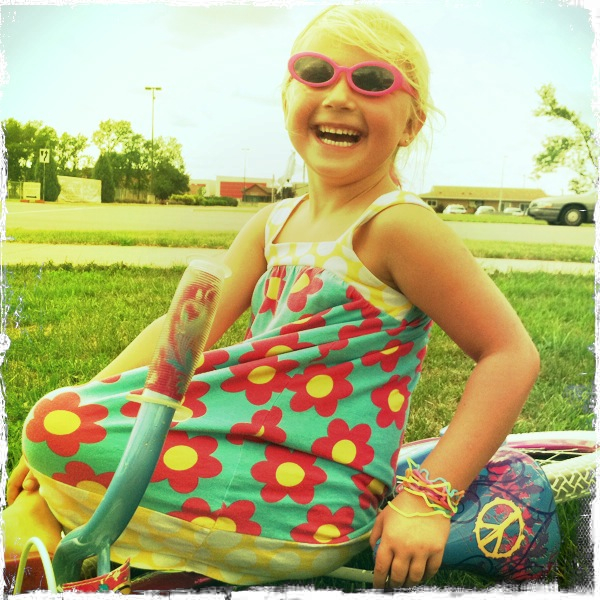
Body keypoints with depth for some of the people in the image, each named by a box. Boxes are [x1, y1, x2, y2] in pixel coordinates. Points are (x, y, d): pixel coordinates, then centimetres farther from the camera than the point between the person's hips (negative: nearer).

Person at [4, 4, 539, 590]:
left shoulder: (397, 225, -13)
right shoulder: (274, 223, 10)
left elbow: (512, 355, -13)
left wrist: (428, 496, -17)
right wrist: (69, 418, -3)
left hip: (316, 503, -8)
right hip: (257, 452, 8)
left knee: (58, 429, -18)